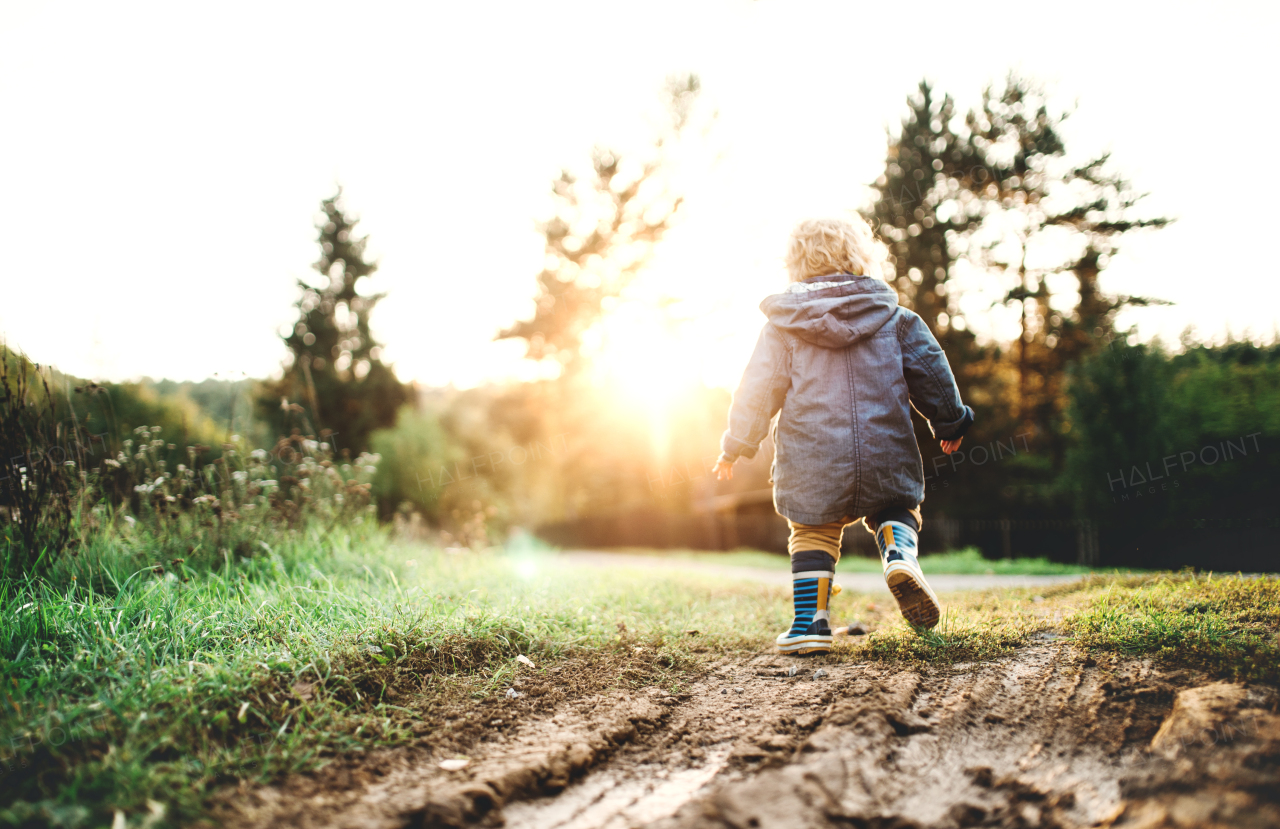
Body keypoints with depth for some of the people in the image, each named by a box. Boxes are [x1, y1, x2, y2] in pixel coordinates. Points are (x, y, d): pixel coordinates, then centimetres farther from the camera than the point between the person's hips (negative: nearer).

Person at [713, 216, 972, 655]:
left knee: (813, 533, 12)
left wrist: (736, 447, 12)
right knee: (894, 508, 22)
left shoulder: (782, 326, 3)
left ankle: (810, 620, 4)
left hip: (811, 460, -1)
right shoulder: (894, 317, 7)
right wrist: (950, 422, 25)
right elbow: (930, 369, 11)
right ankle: (900, 551, -10)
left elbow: (759, 389, 2)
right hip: (885, 452, 1)